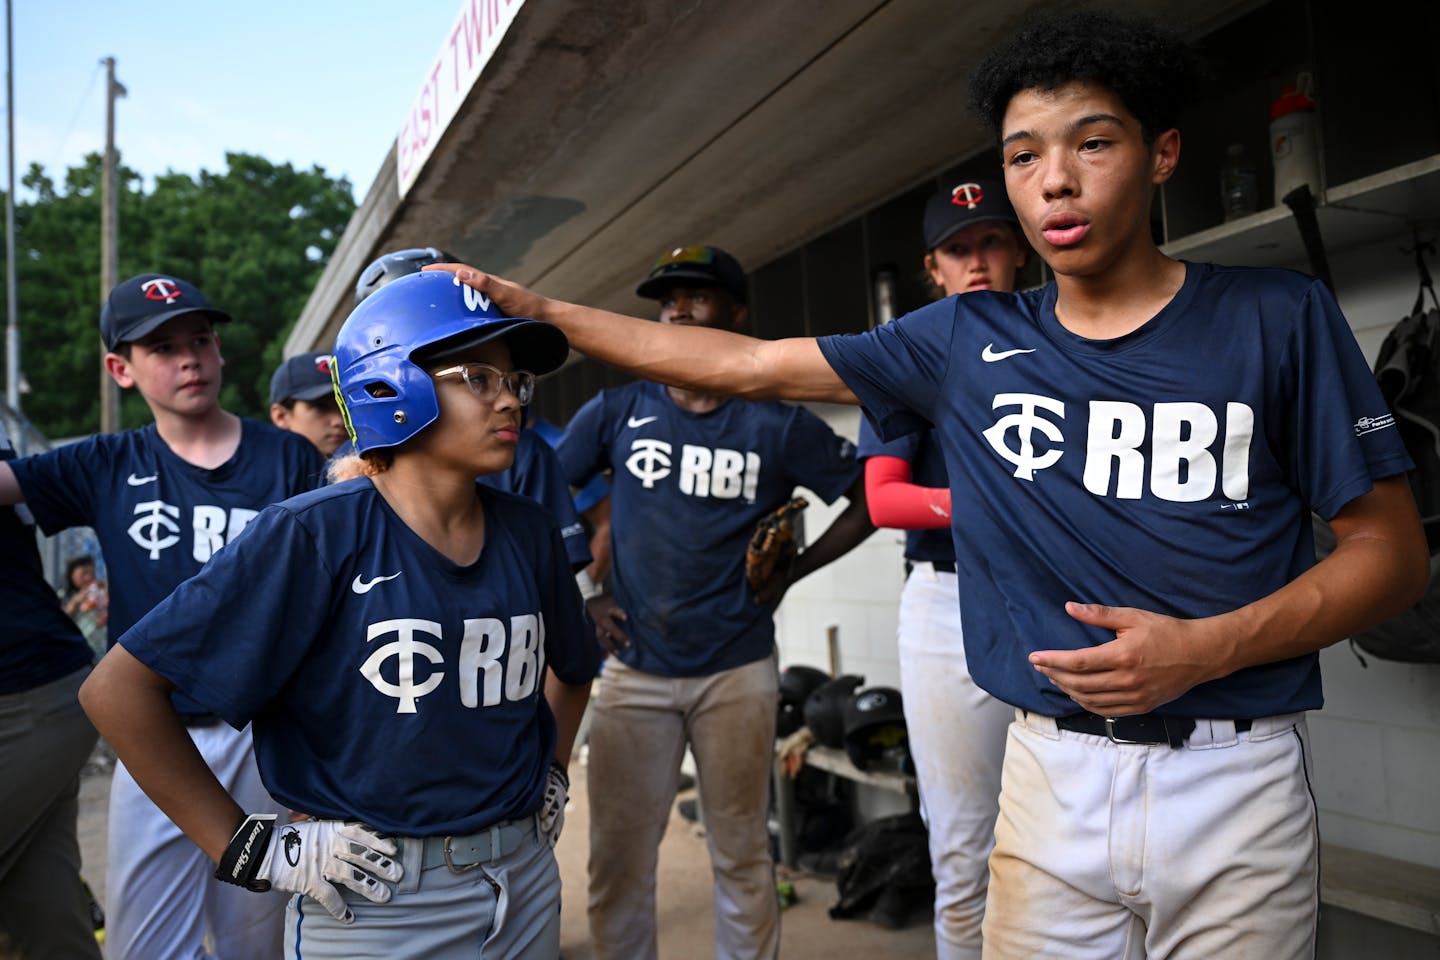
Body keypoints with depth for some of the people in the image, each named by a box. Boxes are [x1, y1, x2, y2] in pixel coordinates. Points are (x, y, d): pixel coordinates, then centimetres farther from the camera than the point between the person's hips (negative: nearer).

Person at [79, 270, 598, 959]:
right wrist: (251, 849, -13)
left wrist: (550, 775, 10)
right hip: (369, 904, -4)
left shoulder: (527, 533, 0)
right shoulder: (315, 535, -16)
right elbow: (118, 689, -15)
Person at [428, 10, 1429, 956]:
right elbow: (743, 363, 5)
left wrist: (1208, 647, -18)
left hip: (1235, 777, -1)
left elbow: (1391, 546, -1)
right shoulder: (967, 339, 2)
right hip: (1053, 774, 2)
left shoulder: (1280, 318, -3)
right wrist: (535, 309, 5)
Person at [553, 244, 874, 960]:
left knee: (741, 858, 10)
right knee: (618, 861, 7)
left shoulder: (778, 425, 0)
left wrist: (791, 572, -1)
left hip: (737, 672, -1)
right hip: (633, 669, 1)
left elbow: (870, 497, 5)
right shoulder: (616, 412, 4)